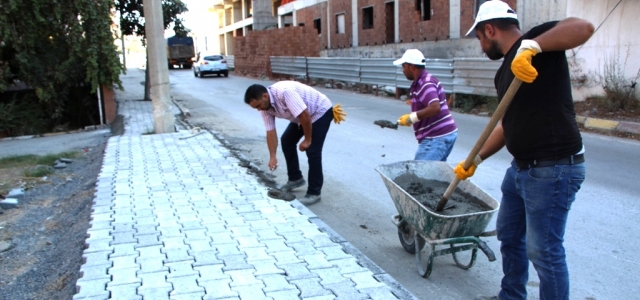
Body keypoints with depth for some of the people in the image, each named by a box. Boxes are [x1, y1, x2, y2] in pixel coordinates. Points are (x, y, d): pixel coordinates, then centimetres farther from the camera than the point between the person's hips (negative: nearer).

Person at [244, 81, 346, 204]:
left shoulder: (284, 92, -36)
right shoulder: (265, 106, -9)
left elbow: (305, 115, -34)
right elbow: (270, 131, -5)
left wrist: (307, 140, -23)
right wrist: (272, 156, -10)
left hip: (321, 111, -9)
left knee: (312, 150, -14)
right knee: (286, 141, 11)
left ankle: (314, 193, -5)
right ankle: (295, 179, 25)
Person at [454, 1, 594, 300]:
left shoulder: (538, 41, -11)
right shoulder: (505, 71, 14)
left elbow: (583, 27, -30)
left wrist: (531, 45, -39)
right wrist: (476, 159, 16)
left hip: (554, 169, -10)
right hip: (520, 168, 10)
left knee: (543, 249, -2)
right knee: (509, 235, 22)